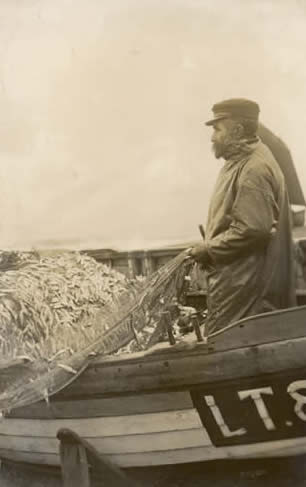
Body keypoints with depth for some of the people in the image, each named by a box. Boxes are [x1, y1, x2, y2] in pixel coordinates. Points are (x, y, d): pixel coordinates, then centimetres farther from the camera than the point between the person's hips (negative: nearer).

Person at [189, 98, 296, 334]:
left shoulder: (254, 169, -17)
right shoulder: (242, 162, 16)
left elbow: (252, 229, -25)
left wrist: (207, 250, -16)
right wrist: (208, 248, 11)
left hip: (243, 286, -10)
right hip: (235, 280, 10)